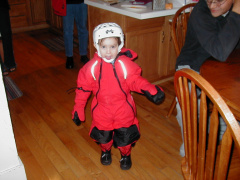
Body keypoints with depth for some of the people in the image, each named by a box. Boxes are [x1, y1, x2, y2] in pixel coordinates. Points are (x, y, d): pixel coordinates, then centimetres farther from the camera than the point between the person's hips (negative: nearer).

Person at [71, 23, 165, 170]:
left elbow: (136, 81, -10)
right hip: (102, 110, 1)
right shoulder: (92, 67, -12)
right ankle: (106, 151, 53)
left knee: (125, 135, 13)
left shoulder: (126, 64, -15)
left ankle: (126, 155, 45)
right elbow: (83, 88, -4)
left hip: (123, 110, -1)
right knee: (103, 135, 18)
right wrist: (78, 109, 1)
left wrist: (150, 90, -28)